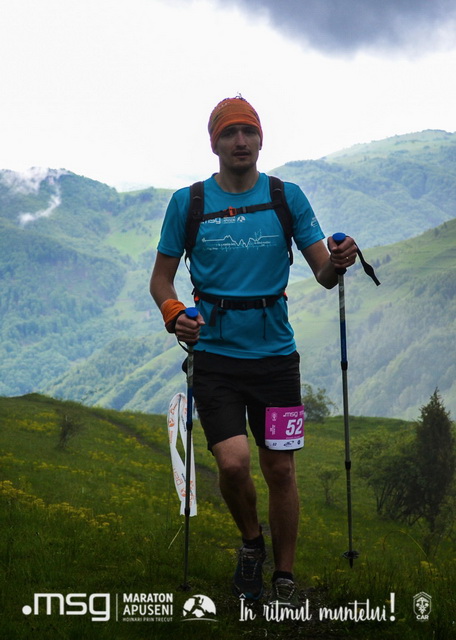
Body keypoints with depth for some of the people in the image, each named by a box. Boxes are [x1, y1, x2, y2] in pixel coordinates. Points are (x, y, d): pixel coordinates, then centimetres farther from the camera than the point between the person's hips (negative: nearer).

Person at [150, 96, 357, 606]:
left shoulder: (288, 197, 3)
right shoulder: (188, 202, 1)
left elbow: (322, 272, 2)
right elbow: (161, 279, 7)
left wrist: (337, 263, -22)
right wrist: (173, 313, -15)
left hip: (275, 353, 1)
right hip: (215, 354, -1)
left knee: (280, 469, 5)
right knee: (233, 461, -15)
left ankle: (284, 579, 23)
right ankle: (251, 542, 16)